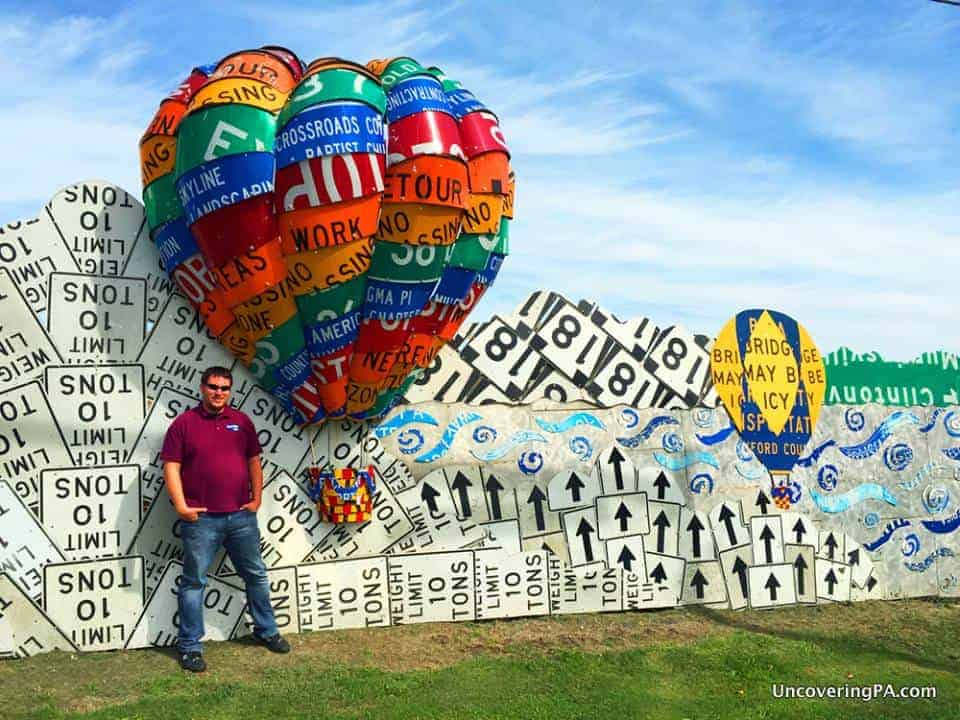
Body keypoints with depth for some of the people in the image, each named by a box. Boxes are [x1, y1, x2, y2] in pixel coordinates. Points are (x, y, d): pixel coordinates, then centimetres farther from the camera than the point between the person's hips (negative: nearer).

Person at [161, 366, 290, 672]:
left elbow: (254, 461, 14)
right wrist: (181, 506, -12)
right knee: (194, 581, 3)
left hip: (241, 516, 4)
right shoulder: (184, 423, -2)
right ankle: (190, 646, 13)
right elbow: (171, 467, -5)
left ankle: (266, 630, 29)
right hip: (201, 518, -4)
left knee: (256, 575, 13)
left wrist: (256, 498, 7)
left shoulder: (241, 421, 9)